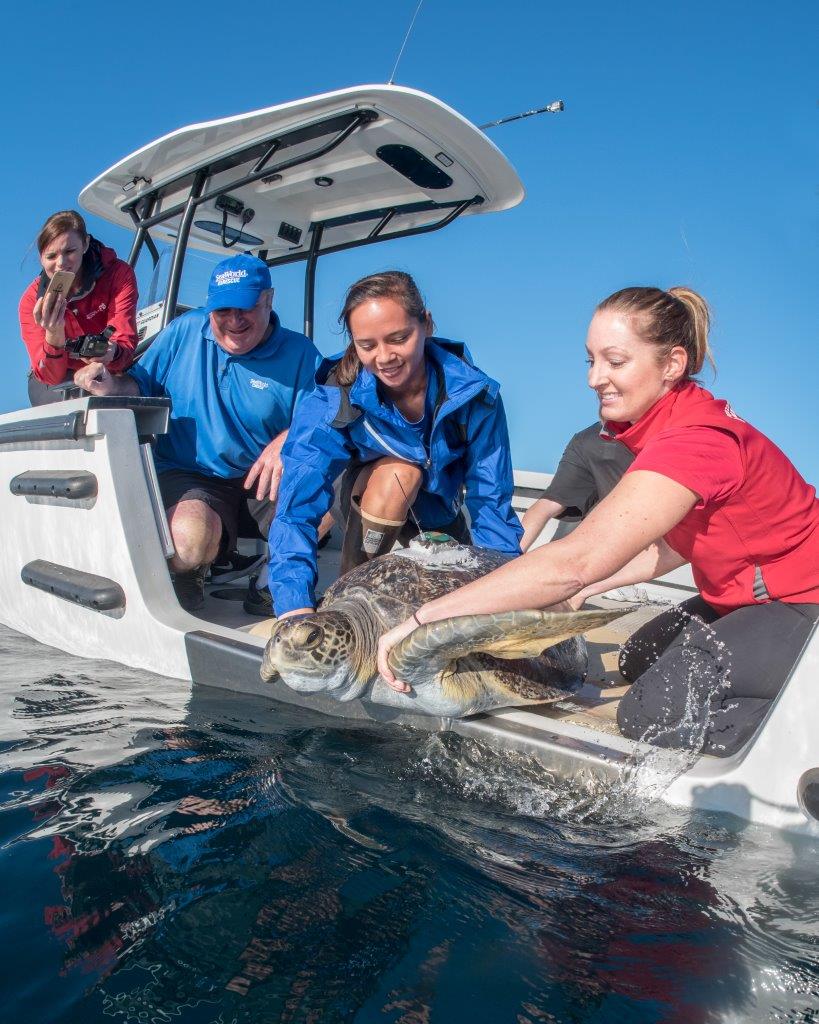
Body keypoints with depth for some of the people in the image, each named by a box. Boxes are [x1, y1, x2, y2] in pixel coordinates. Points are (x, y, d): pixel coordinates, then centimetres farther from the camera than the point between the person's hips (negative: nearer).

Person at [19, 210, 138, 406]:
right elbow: (51, 377, -22)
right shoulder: (32, 301, -14)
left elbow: (125, 344, -27)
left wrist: (111, 353, -52)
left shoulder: (118, 274, -16)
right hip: (56, 383, -2)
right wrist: (54, 335, -43)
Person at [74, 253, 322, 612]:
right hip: (187, 475, 0)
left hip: (263, 478, 1)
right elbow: (141, 384, 13)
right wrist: (110, 386, -9)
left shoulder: (300, 352, -1)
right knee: (190, 536, -35)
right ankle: (186, 571, 6)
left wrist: (288, 439, -28)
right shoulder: (183, 331, 6)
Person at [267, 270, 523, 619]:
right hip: (361, 500, -3)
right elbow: (296, 508, -38)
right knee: (399, 472, -35)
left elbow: (491, 501, -24)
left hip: (437, 504, 3)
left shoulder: (474, 393, -28)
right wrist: (295, 608, -51)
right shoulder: (332, 402, -32)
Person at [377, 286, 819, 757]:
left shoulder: (695, 441, -32)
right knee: (639, 658, 16)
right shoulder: (671, 422, -1)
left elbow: (576, 561, -41)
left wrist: (425, 617, -40)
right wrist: (588, 588, -5)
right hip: (750, 593, 10)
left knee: (650, 714, -17)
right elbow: (677, 545, 5)